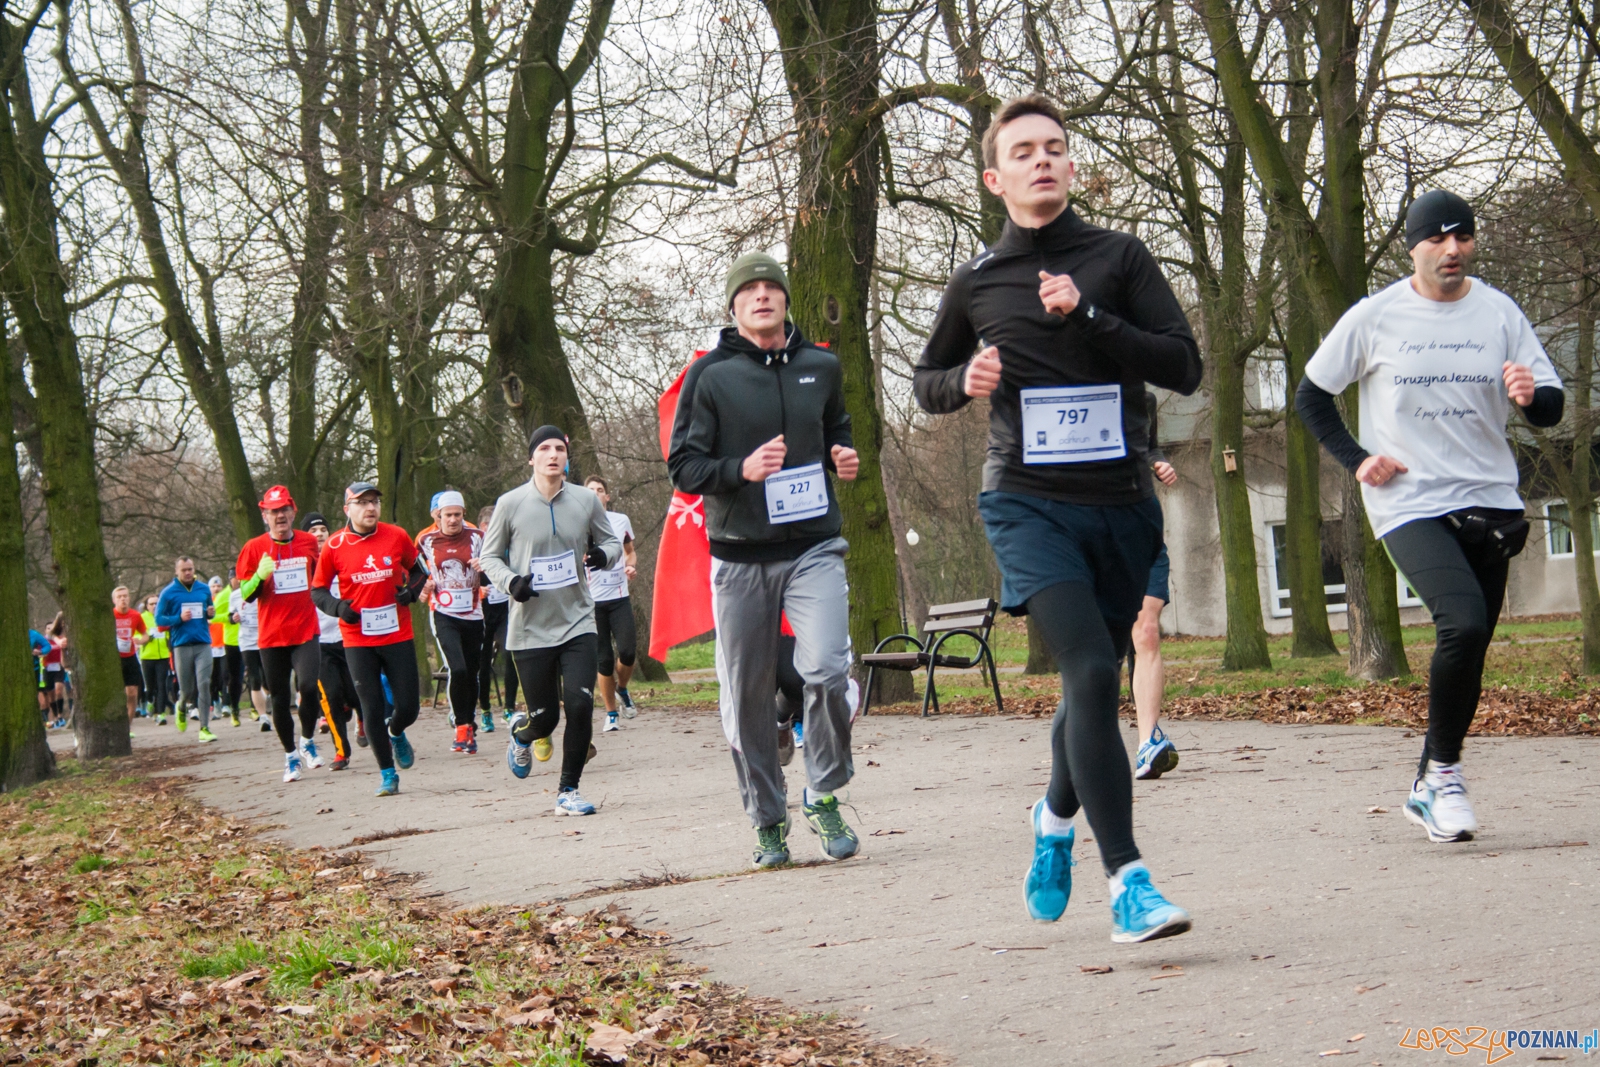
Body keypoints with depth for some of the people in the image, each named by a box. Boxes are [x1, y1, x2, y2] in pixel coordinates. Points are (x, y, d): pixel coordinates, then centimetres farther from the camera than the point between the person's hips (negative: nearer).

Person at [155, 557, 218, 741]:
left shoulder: (204, 589, 10)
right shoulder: (168, 593, 1)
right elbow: (159, 619, 0)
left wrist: (211, 612, 1)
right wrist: (179, 618, -14)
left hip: (203, 644, 2)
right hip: (181, 644, -1)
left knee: (204, 684, -10)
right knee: (187, 689, 4)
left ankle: (204, 728, -8)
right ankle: (182, 707, 40)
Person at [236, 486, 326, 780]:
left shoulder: (309, 543, 6)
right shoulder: (254, 548, -2)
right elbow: (245, 594, -3)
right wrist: (260, 575, -20)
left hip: (306, 631, 0)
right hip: (271, 637, 0)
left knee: (309, 687, -18)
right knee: (280, 699, 5)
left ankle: (307, 742, 6)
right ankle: (291, 756, 23)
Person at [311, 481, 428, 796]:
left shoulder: (397, 537, -1)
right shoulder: (334, 546, -4)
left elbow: (418, 569, 15)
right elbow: (318, 590, 6)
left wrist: (411, 591, -5)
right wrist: (337, 607, -13)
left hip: (397, 636, 1)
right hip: (358, 642, -1)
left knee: (408, 706, 2)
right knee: (372, 710, 0)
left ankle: (397, 734, 38)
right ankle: (387, 774, 14)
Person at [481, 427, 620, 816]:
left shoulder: (586, 501, 1)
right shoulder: (510, 504, -3)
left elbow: (611, 542, 14)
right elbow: (490, 556, 6)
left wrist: (603, 555, -11)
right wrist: (510, 581, -14)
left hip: (578, 623, 1)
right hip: (530, 628, -1)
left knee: (580, 705, -12)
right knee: (545, 716, 3)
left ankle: (568, 790, 4)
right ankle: (521, 732, 42)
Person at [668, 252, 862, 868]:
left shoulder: (821, 367, 9)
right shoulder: (711, 376, 0)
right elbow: (683, 466, -1)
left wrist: (843, 457, 4)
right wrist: (741, 470, -19)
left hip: (814, 548, 1)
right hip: (740, 558, -1)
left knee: (827, 669, -19)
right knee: (748, 698, 4)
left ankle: (823, 797, 2)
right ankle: (767, 819, 22)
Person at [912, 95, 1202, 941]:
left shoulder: (1118, 257, 6)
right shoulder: (976, 283, 8)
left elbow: (1184, 366, -2)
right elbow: (925, 384, 20)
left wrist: (1089, 318, -13)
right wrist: (966, 381, -3)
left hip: (1121, 503, 2)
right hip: (1028, 502, -2)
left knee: (1093, 690, 15)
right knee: (1092, 674, -20)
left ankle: (1055, 820, 44)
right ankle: (1126, 882, -20)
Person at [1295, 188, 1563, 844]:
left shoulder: (1499, 313, 3)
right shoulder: (1375, 317, -2)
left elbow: (1552, 407, 3)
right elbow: (1310, 396, 8)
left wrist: (1531, 396, -20)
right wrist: (1356, 460, -2)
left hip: (1489, 501, 4)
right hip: (1409, 503, -3)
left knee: (1468, 650, 6)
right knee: (1464, 622, -24)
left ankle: (1430, 790, 23)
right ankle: (1442, 770, -5)